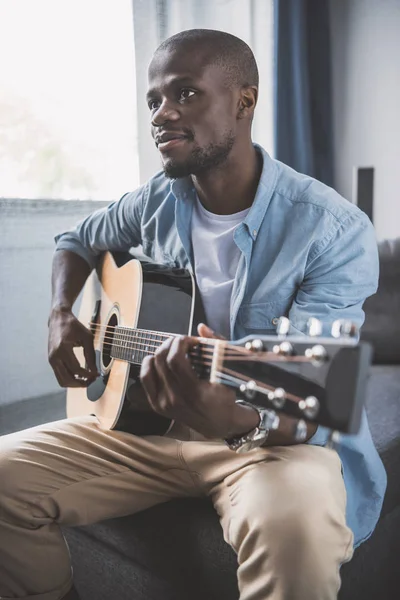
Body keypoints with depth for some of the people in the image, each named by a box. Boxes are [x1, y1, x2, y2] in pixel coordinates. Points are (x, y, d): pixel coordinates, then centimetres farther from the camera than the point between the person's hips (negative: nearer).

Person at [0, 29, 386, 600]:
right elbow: (78, 241, 21)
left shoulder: (335, 231, -17)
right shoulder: (156, 202, 0)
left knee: (296, 525, -39)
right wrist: (62, 314, 1)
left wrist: (239, 421, -45)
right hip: (147, 419, 5)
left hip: (278, 435, -4)